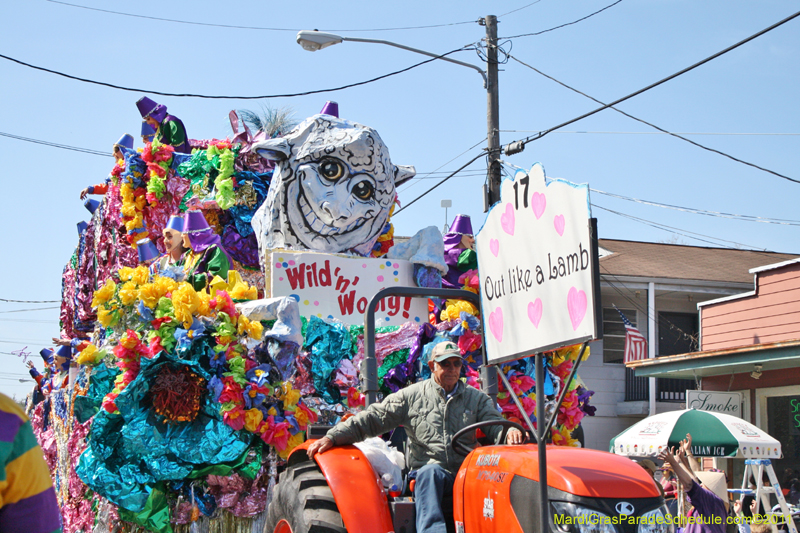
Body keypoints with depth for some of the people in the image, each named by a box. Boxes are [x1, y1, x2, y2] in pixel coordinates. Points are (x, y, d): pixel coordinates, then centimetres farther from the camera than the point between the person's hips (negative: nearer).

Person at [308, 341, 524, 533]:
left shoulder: (476, 399, 18)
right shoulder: (411, 396, 11)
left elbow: (495, 424, 5)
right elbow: (372, 419, 7)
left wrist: (510, 432, -22)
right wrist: (332, 437, -5)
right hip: (428, 475, -1)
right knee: (430, 471, -37)